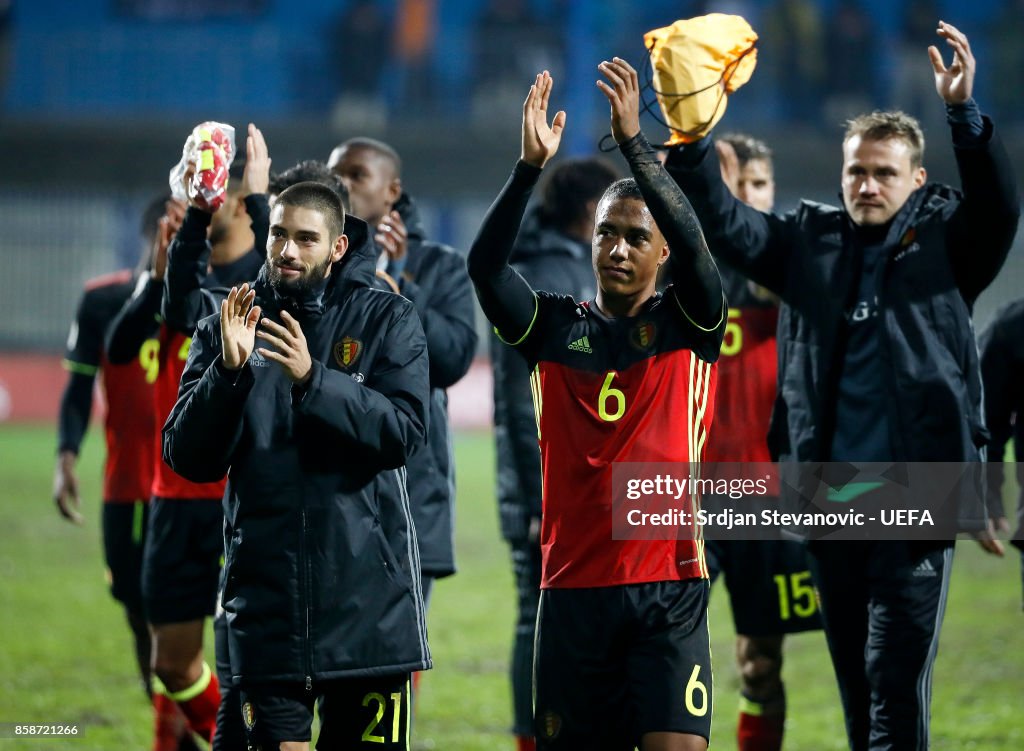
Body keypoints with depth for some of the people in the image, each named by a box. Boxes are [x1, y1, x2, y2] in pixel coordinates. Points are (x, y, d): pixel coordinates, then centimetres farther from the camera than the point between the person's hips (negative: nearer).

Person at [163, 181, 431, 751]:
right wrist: (228, 370, -16)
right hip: (268, 593, 1)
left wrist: (313, 379, -23)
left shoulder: (387, 320, 2)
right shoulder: (228, 326, 6)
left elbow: (402, 433, -11)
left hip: (368, 594, -1)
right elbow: (189, 459, 0)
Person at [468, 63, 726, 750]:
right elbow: (486, 266, -7)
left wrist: (633, 140, -23)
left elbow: (694, 246, -14)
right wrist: (531, 165, -20)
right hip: (573, 584, 2)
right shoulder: (555, 327, 9)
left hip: (668, 588, -2)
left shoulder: (687, 325, 4)